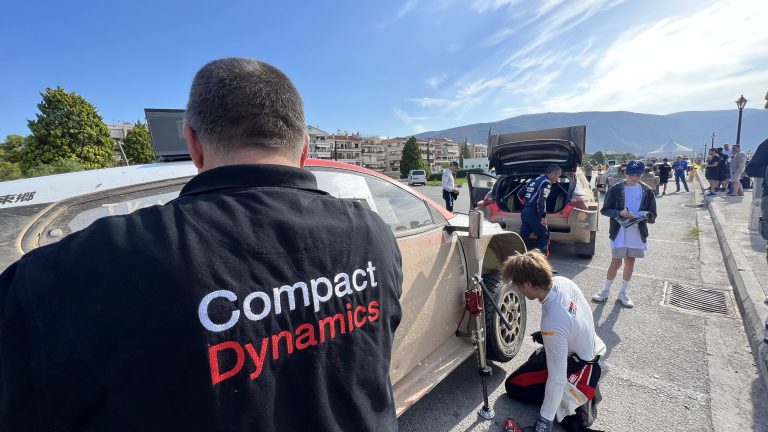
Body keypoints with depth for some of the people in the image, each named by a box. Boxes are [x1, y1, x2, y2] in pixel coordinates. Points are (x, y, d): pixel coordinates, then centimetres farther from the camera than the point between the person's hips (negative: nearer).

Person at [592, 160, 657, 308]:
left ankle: (623, 293, 26)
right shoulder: (616, 189, -5)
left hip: (637, 233, 3)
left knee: (630, 262, 12)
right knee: (616, 262, 0)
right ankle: (605, 290, 17)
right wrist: (619, 213, -21)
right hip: (619, 232, -3)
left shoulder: (647, 191, 2)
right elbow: (605, 210, -3)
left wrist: (644, 215, -16)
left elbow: (652, 214, 6)